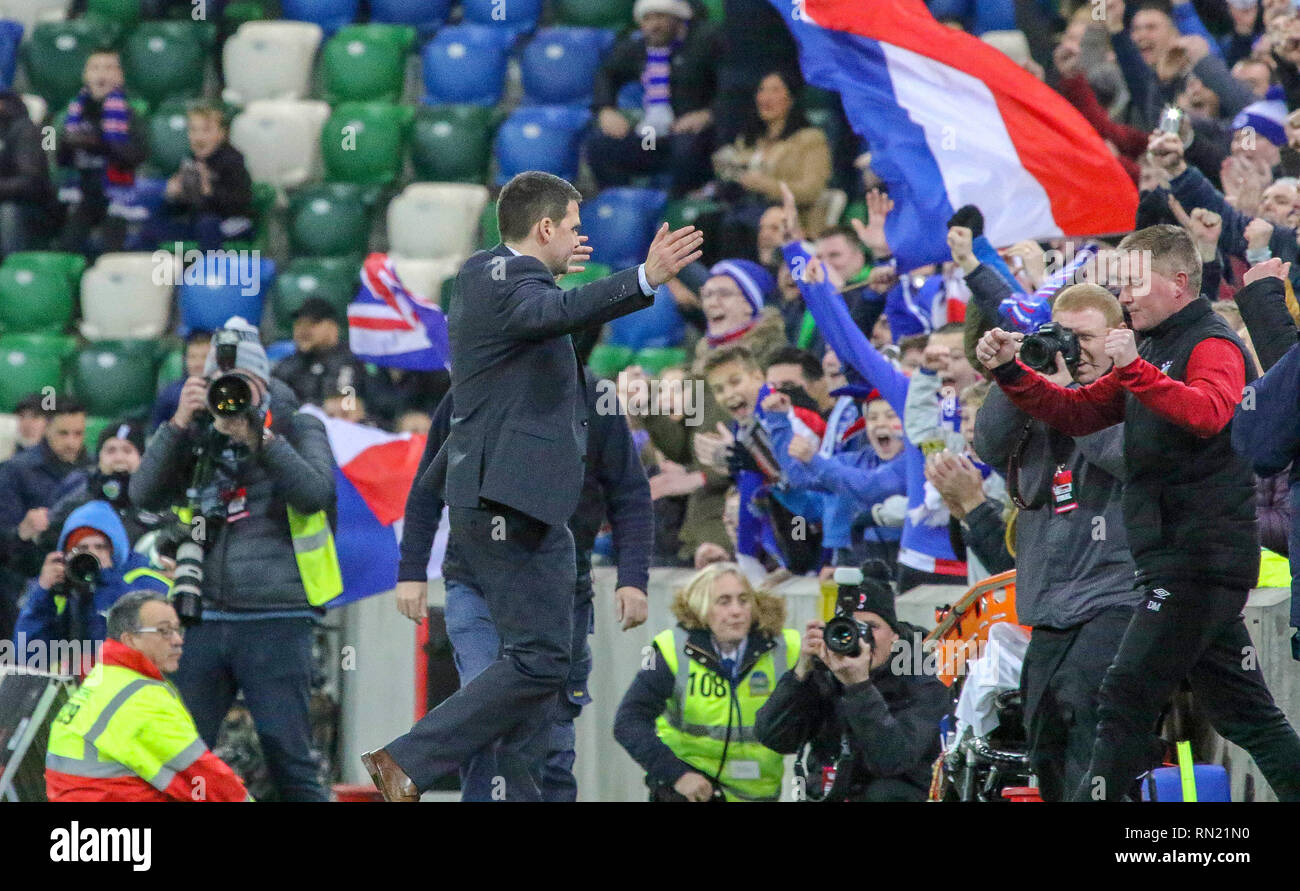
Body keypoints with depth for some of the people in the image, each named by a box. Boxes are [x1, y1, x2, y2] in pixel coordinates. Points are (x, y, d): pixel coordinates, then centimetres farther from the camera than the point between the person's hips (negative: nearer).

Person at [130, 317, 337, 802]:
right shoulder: (197, 439, 12)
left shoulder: (298, 428, 5)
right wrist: (179, 424, -12)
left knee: (289, 762, -7)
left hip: (276, 620, -3)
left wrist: (261, 435, -19)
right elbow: (145, 495, -3)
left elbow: (316, 494, -12)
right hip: (204, 621, 3)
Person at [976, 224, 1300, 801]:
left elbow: (1207, 413, -31)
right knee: (1239, 708, 11)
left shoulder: (1214, 346, -9)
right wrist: (1010, 372, 5)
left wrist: (1135, 370, -41)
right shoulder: (1155, 352, 21)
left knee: (1126, 699, -12)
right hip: (1175, 562, 10)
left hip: (1201, 555, -10)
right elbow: (1076, 413, 19)